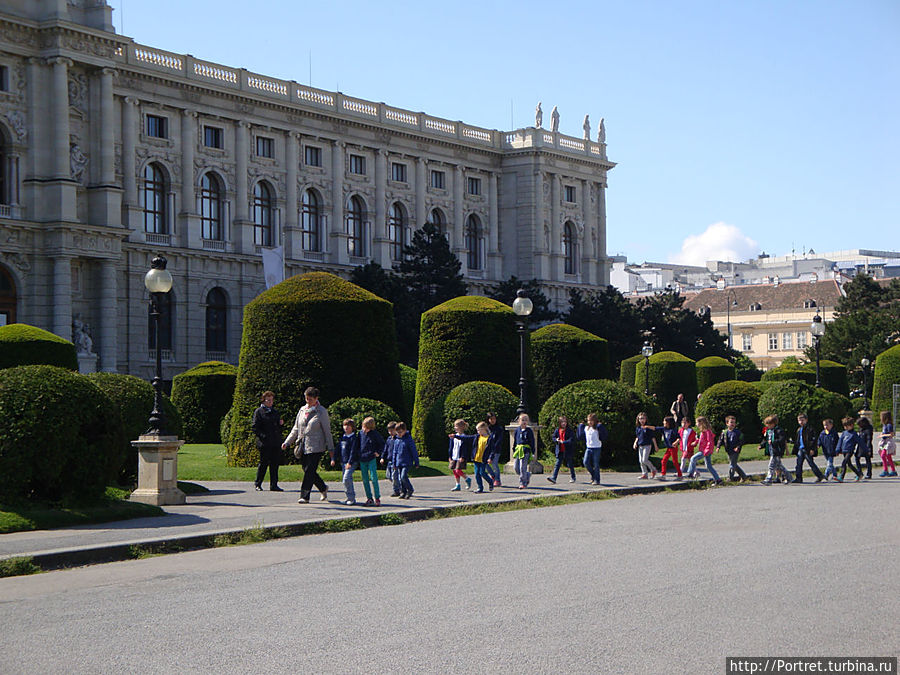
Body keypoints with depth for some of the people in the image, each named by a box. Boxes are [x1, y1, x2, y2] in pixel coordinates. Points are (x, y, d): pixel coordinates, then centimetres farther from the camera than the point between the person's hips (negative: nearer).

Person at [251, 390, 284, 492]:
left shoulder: (275, 412, 20)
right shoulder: (259, 412, 1)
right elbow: (255, 427, -5)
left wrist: (281, 424, 5)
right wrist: (262, 436, -17)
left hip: (276, 443, 5)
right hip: (264, 443, -5)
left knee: (275, 463, 3)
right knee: (264, 463, -2)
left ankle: (274, 485, 7)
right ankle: (258, 484, 12)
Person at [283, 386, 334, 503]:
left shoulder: (321, 411, -2)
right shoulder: (302, 410, 13)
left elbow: (327, 431, -1)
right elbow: (296, 429, 18)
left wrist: (331, 448, -2)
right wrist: (287, 442, 10)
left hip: (316, 447, -6)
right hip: (303, 447, 6)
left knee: (309, 471, -10)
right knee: (307, 471, 8)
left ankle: (304, 496, -7)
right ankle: (323, 488, 29)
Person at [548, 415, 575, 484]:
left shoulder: (569, 430, -8)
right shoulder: (557, 430, 6)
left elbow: (572, 440, -15)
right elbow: (553, 437, 14)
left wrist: (563, 442, -22)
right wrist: (556, 440, -9)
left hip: (568, 451, -3)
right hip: (560, 451, 3)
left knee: (570, 465, 10)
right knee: (557, 465, -3)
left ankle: (573, 477, 27)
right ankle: (554, 478, -9)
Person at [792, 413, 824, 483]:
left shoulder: (809, 429, -8)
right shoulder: (799, 430, 18)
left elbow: (813, 440, -13)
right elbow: (797, 441, 25)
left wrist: (812, 449, -20)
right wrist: (795, 449, 21)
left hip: (807, 450, -8)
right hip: (800, 449, 8)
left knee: (811, 463, -3)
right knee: (799, 463, 2)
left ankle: (820, 476, 7)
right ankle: (798, 478, 4)